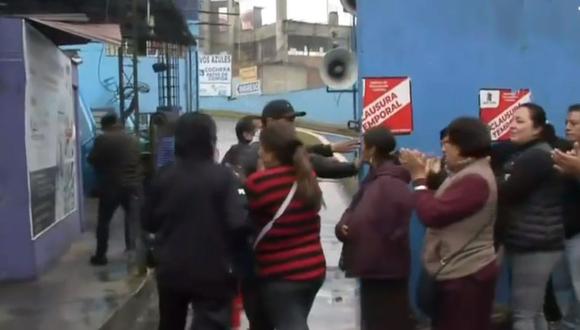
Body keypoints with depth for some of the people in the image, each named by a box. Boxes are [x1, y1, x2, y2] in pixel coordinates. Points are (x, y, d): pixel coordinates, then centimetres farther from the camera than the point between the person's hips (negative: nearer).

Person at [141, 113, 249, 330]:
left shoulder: (163, 176, -2)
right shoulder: (222, 176, -14)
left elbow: (148, 223, 6)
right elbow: (239, 224, -20)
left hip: (170, 270, 5)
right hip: (212, 273, -5)